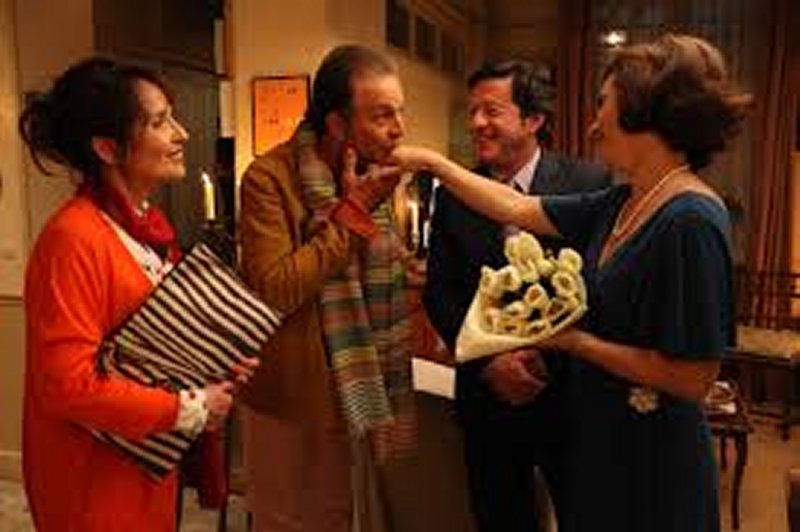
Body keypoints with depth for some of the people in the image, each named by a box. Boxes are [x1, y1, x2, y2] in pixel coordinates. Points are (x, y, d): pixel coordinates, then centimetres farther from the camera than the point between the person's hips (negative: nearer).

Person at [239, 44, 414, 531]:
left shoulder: (373, 175, 5)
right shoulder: (269, 178, -18)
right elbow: (274, 292, -27)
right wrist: (351, 213, -23)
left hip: (360, 398, 6)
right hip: (295, 405, -6)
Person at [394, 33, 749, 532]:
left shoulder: (691, 221, -24)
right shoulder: (620, 204, 1)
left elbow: (694, 378, -24)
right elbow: (516, 209, 9)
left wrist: (573, 340, -18)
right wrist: (431, 161, 10)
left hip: (651, 458, -8)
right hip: (600, 436, 8)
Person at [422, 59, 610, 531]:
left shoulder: (590, 184, -7)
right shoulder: (453, 196, 1)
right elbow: (439, 293, 0)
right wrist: (489, 363, -11)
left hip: (571, 391, -2)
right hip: (488, 393, 3)